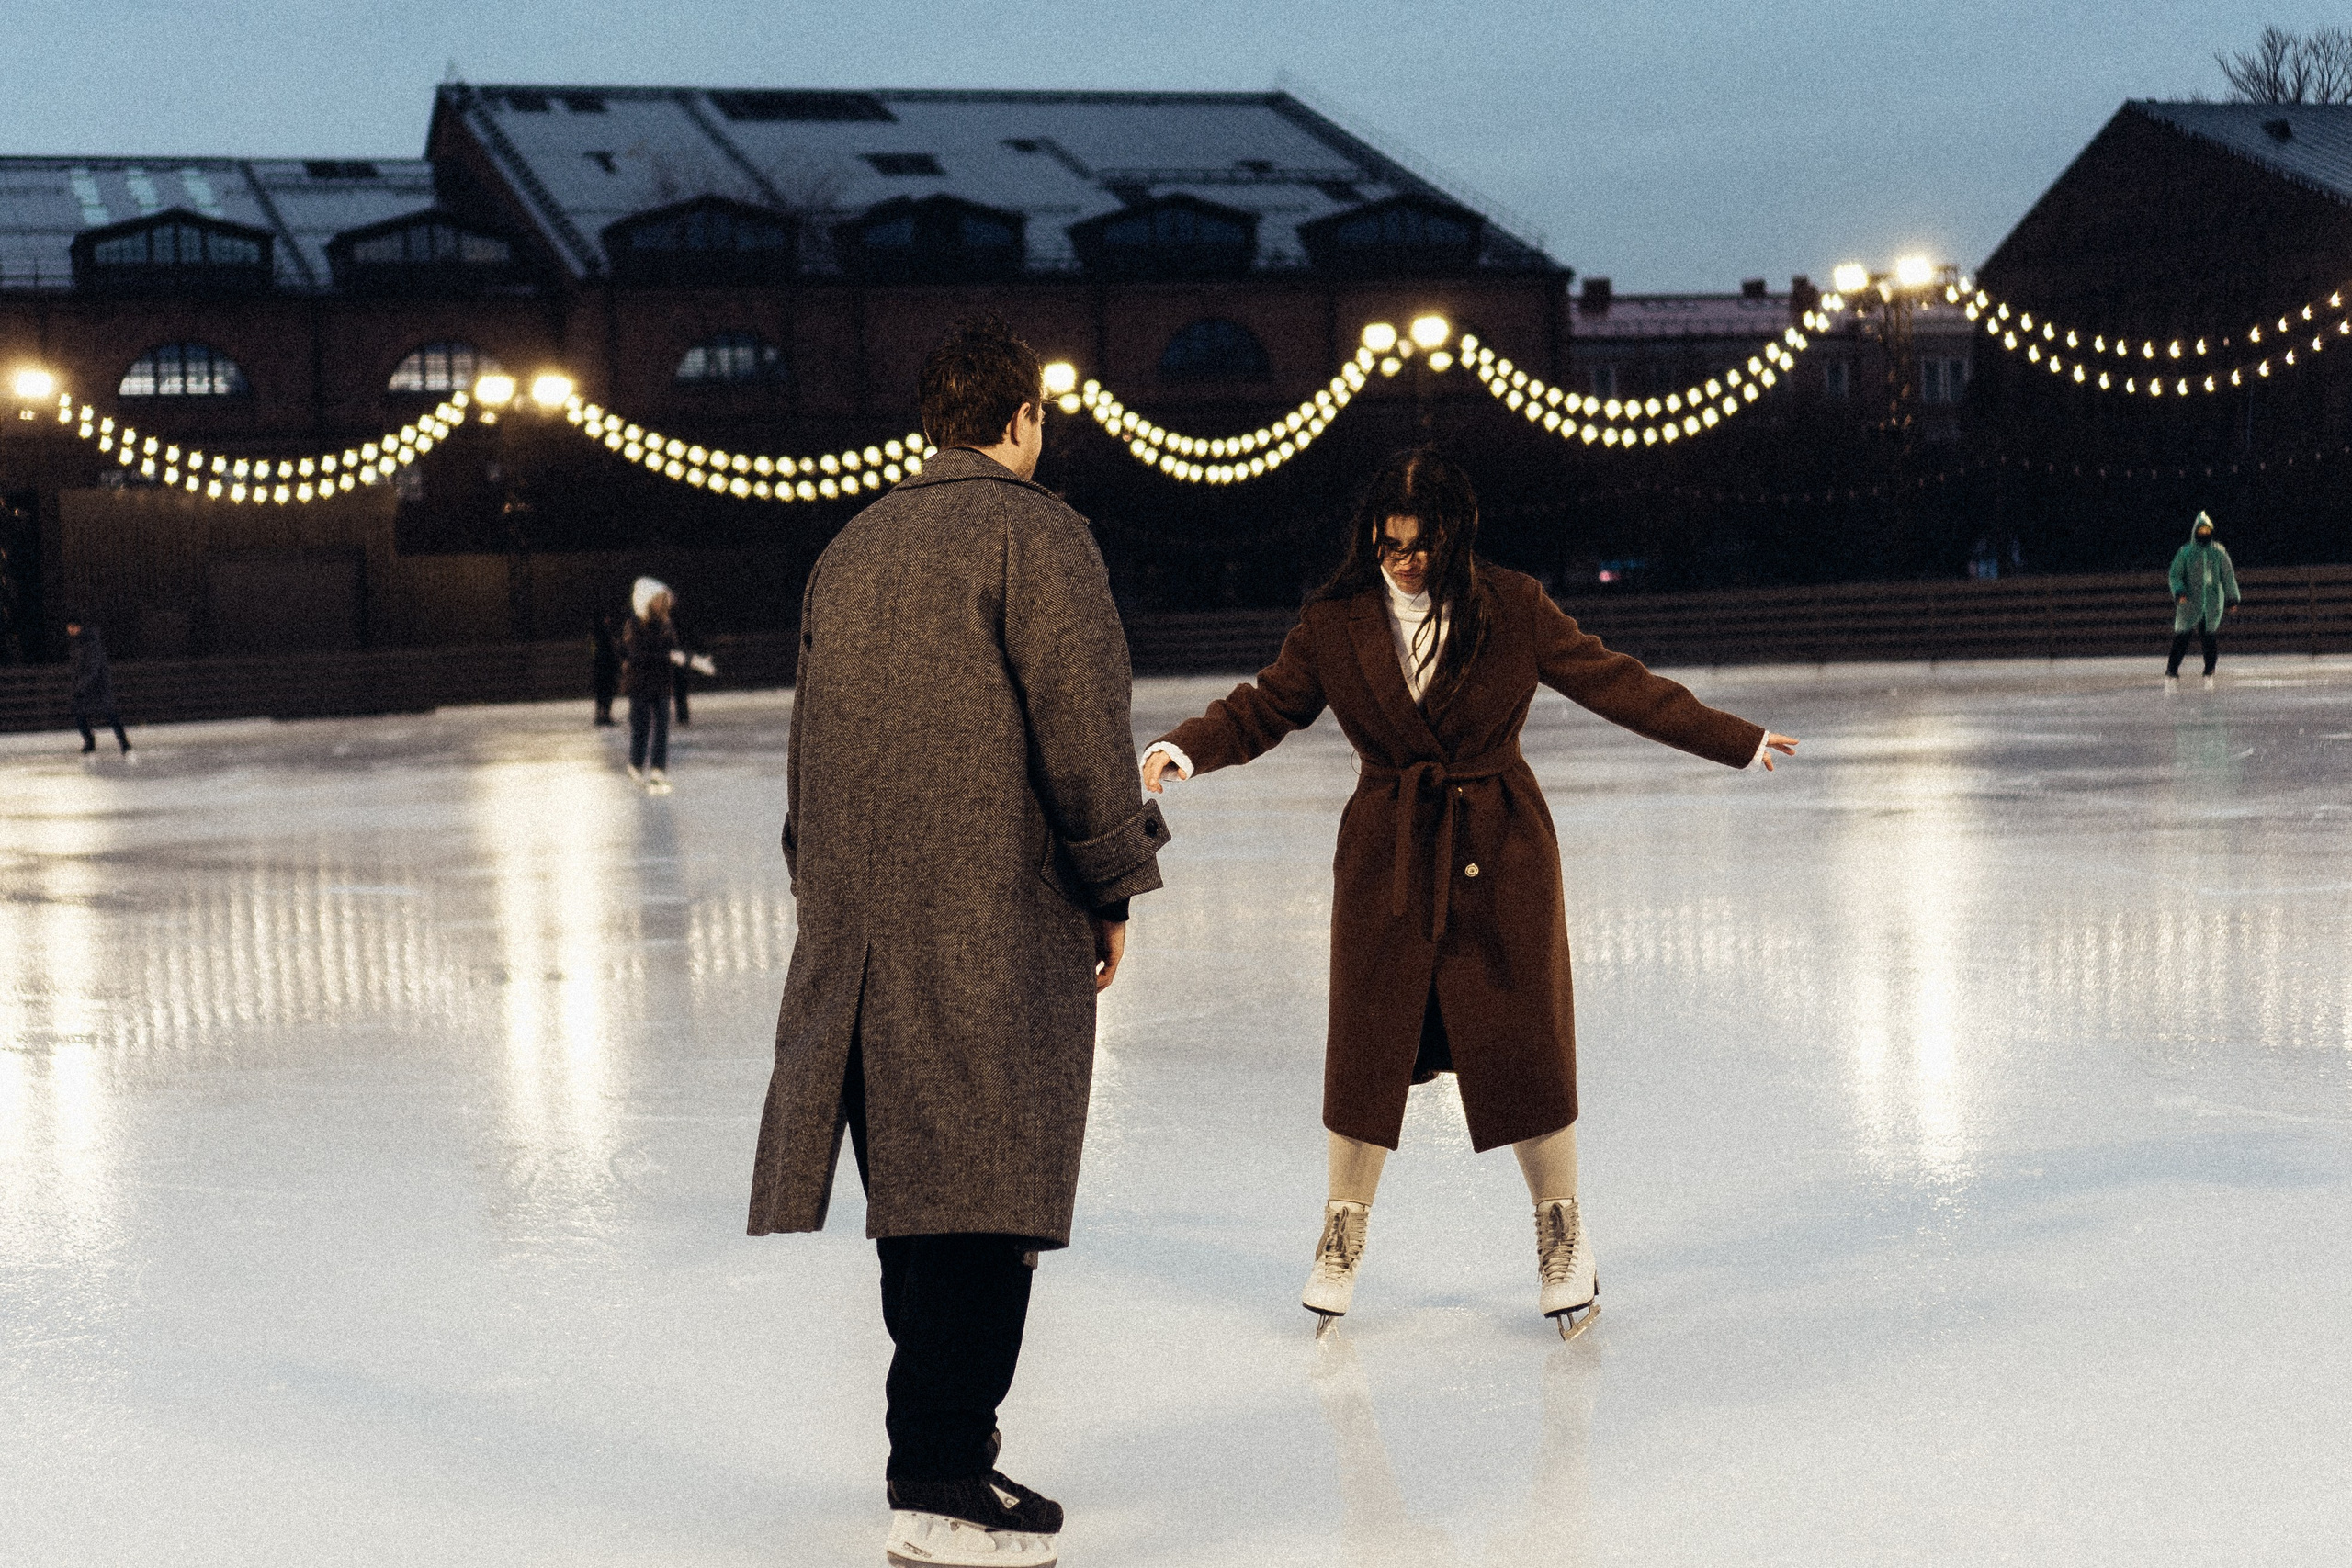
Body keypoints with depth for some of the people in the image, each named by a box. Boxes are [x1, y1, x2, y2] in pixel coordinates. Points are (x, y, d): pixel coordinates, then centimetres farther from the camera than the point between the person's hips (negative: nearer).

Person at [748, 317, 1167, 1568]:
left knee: (919, 1186, 14)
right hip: (994, 919, -8)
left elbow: (808, 743, 20)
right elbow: (1082, 734, -12)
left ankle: (944, 1445, 22)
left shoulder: (849, 551, 17)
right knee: (981, 1192, -6)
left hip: (861, 922, 8)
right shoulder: (1035, 536, -6)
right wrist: (1113, 891, -2)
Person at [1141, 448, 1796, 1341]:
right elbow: (1262, 711, 1)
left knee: (1524, 1046, 1)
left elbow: (1614, 683, 2)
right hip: (1387, 856, 1)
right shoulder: (1336, 623, -2)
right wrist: (1181, 750, -18)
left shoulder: (1512, 610, -4)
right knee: (1366, 1046, 4)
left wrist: (1735, 740, 4)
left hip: (1500, 859, -1)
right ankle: (1340, 1246, 20)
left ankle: (1563, 1239, 20)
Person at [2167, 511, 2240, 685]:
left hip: (2213, 604, 2)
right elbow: (2175, 574, 1)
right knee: (2182, 638, -6)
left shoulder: (2219, 552, 8)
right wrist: (2179, 592, -16)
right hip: (2190, 603, -2)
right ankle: (2171, 674, -3)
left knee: (2211, 639, 1)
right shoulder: (2185, 552, 3)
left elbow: (2228, 576, 14)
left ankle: (2209, 674, 11)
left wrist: (2232, 599, 11)